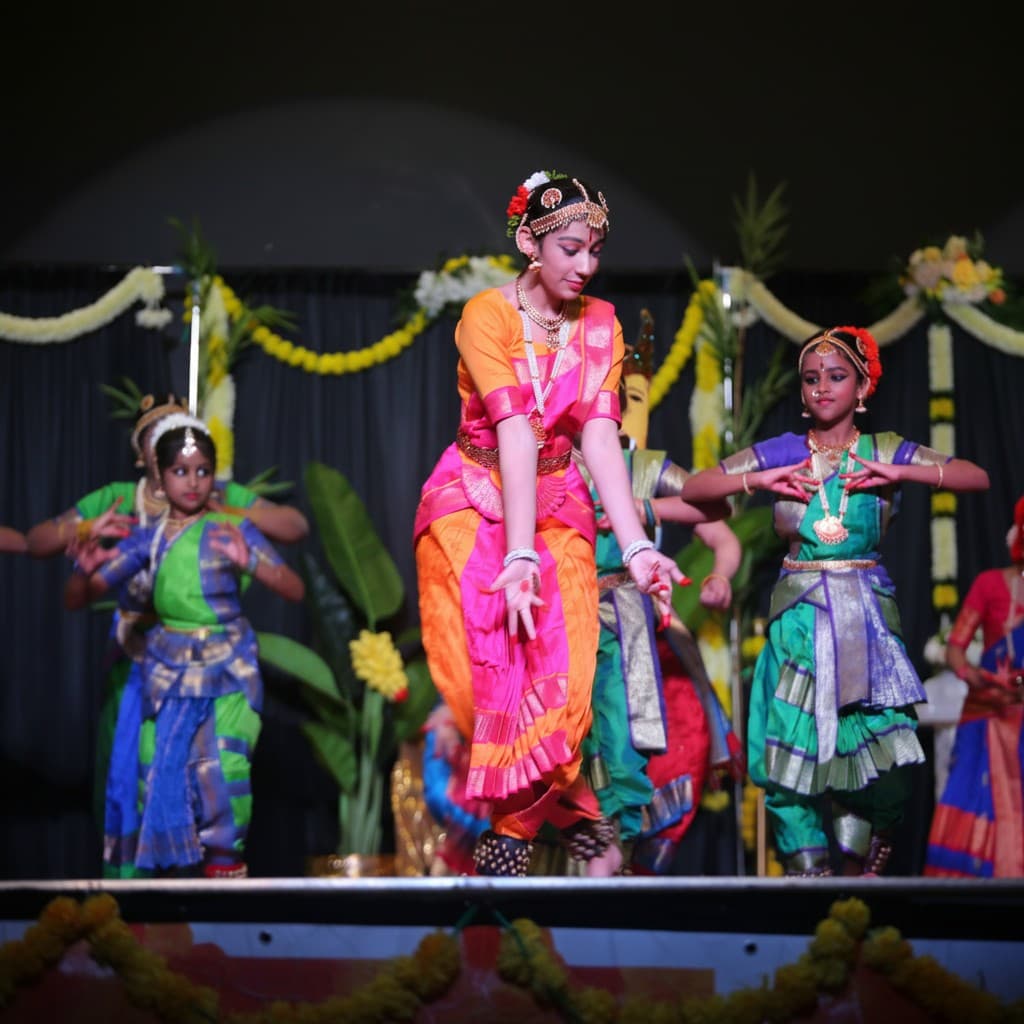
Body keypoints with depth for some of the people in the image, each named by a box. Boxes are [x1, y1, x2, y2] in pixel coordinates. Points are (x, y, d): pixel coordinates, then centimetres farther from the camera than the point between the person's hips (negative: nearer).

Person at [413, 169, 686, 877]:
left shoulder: (600, 326, 1)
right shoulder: (487, 315, -13)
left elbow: (600, 435, -10)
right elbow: (514, 432, -24)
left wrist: (637, 548, -24)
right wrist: (518, 556, -31)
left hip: (558, 505, 3)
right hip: (475, 501, -3)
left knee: (561, 677, -14)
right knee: (490, 668, -16)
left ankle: (517, 829, 2)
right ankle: (572, 815, 1)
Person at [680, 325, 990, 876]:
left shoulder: (883, 452, 6)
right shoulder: (778, 453, 7)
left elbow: (977, 477, -1)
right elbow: (693, 488, 5)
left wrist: (900, 473, -11)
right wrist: (760, 479, -8)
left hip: (866, 616, 0)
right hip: (799, 614, 0)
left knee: (875, 743, -9)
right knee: (795, 741, -5)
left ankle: (859, 858, 10)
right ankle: (807, 863, 7)